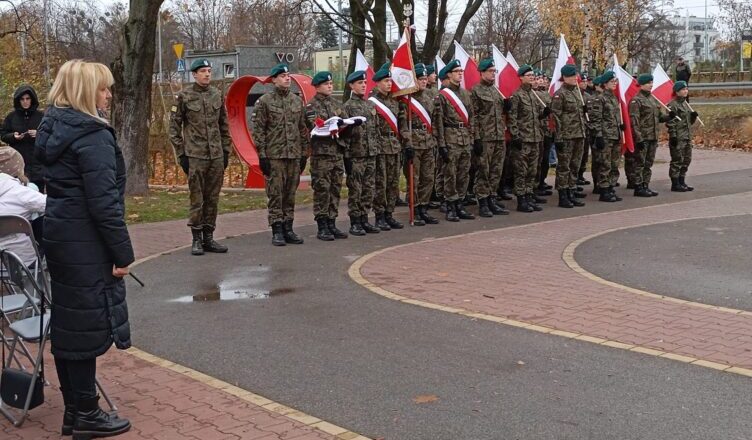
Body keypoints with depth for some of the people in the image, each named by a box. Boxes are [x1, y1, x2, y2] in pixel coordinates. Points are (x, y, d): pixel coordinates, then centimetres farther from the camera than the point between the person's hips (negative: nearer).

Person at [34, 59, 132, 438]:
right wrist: (122, 252, -15)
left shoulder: (54, 127, 11)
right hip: (86, 241, -9)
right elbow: (103, 201, -21)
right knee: (88, 323, 0)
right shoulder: (92, 135, -17)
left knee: (68, 321, 14)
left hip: (60, 235, 9)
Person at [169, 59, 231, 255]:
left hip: (217, 156, 4)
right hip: (195, 156, -4)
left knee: (213, 199, 8)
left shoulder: (217, 94, 8)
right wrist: (181, 154, -6)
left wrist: (226, 150, 10)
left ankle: (208, 237, 17)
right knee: (197, 199, 0)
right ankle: (196, 239, 8)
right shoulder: (184, 96, -3)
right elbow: (174, 126, -2)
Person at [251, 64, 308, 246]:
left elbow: (303, 129, 15)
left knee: (290, 194, 8)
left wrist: (304, 153, 11)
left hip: (295, 155, 4)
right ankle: (277, 231, 4)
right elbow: (258, 130, -5)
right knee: (275, 194, -2)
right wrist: (262, 155, -10)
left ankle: (288, 229, 15)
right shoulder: (264, 101, -2)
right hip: (274, 156, -4)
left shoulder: (298, 101, 11)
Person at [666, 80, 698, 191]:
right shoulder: (673, 105, -11)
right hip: (678, 138, -9)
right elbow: (670, 122, -15)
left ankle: (682, 182, 20)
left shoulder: (686, 104, 16)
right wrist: (673, 136, -20)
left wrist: (694, 116, 3)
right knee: (677, 160, -5)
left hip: (687, 137, 9)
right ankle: (675, 184, 1)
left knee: (687, 160, 12)